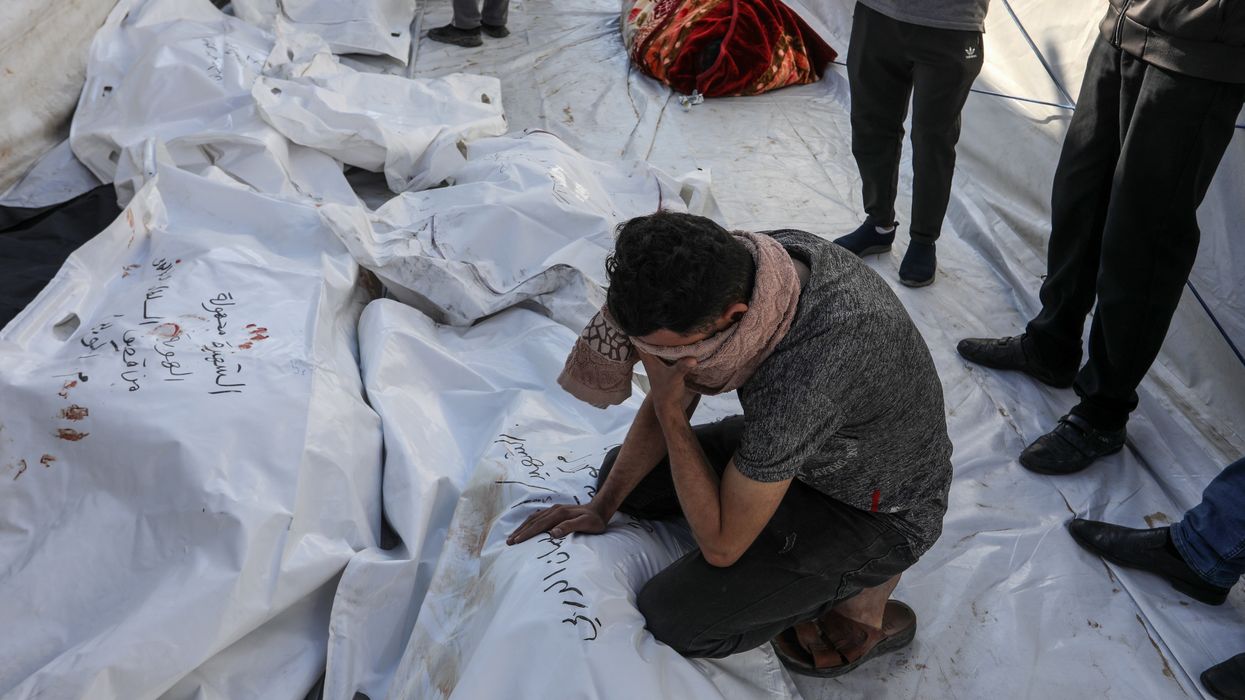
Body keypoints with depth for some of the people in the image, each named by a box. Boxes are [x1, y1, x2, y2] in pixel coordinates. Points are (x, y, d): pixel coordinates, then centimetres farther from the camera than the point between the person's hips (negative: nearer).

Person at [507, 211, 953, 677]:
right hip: (808, 444, 8)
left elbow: (721, 545, -28)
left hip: (880, 512, -8)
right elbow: (674, 399, -3)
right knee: (618, 471, 10)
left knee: (670, 618, -19)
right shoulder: (733, 263, -19)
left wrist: (668, 406, -29)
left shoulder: (799, 387, -43)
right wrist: (601, 506, -3)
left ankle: (861, 603, 4)